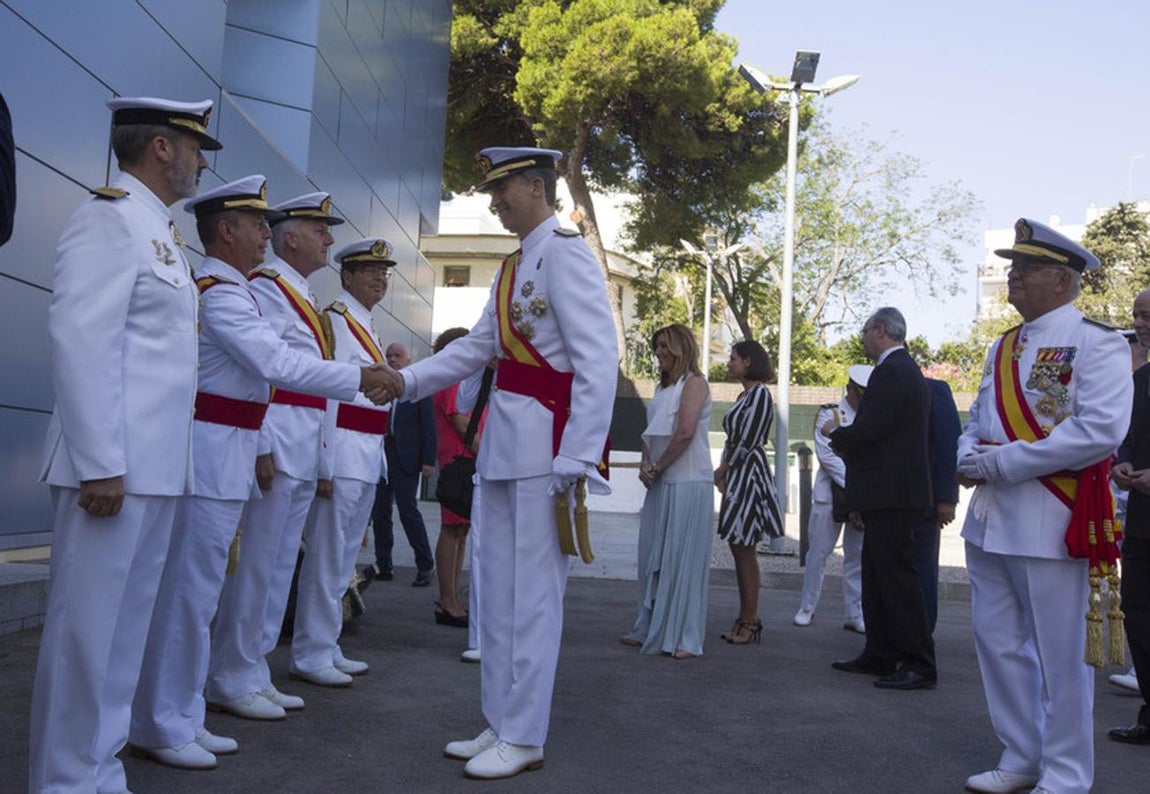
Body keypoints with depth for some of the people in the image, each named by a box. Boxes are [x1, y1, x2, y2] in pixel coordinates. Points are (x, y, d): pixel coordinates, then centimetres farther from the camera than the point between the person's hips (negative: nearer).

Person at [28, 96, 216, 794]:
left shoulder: (161, 230, 20)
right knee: (85, 627, -1)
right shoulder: (110, 217, -8)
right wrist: (100, 466, -21)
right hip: (114, 467, -9)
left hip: (157, 468, 9)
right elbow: (80, 340, -17)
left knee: (126, 626, 13)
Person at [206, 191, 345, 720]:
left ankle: (254, 673, 22)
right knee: (255, 564, -4)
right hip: (276, 445, -10)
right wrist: (261, 447, -22)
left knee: (281, 564, 13)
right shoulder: (267, 287, -8)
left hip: (303, 452, 10)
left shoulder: (300, 295, 21)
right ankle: (233, 680, 7)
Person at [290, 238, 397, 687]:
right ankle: (310, 656, 4)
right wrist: (324, 465, -20)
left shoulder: (367, 327, 19)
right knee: (326, 557, -5)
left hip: (369, 459, 10)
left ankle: (327, 649, 23)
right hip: (342, 455, -10)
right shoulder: (335, 320, -9)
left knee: (344, 560, 14)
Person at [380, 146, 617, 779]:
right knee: (498, 591, 13)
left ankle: (524, 739, 11)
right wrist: (407, 380, 4)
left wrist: (578, 458, -22)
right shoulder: (514, 265, 18)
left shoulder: (564, 253, -11)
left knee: (533, 592, -1)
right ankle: (500, 724, 24)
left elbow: (599, 359, -18)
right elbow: (478, 345, 16)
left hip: (546, 438, -9)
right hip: (503, 436, 9)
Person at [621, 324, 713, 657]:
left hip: (688, 483, -8)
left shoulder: (694, 383, -7)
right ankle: (649, 630, 19)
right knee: (652, 556, 10)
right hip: (660, 483, 8)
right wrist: (645, 464, 0)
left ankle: (685, 638, 0)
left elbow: (685, 433, -18)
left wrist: (658, 467, -10)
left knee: (682, 557, -5)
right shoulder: (663, 386, 18)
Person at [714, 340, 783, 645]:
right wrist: (723, 471, 5)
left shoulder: (760, 393, -12)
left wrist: (723, 468, -6)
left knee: (744, 548, -5)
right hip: (736, 476, 9)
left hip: (749, 475, -9)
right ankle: (745, 618, 16)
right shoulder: (744, 395, 17)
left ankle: (750, 622, 2)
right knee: (739, 548, 10)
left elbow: (747, 442, -16)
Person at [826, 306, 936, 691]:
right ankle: (880, 656, 23)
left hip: (891, 497, -11)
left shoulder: (891, 372, -16)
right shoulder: (904, 369, 17)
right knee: (876, 575, 15)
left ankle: (919, 665, -1)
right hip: (890, 494, 11)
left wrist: (834, 433, -2)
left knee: (897, 576, -6)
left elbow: (866, 432, -23)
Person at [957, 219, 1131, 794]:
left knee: (1061, 655, 2)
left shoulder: (1096, 343, -8)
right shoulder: (1003, 348, 16)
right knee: (998, 642, 13)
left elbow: (1101, 430, -20)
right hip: (989, 517, 8)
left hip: (1052, 521, -8)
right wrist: (969, 458, -3)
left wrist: (1002, 463, -19)